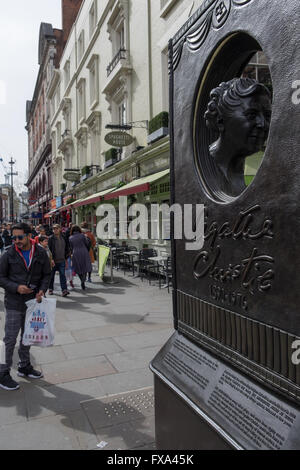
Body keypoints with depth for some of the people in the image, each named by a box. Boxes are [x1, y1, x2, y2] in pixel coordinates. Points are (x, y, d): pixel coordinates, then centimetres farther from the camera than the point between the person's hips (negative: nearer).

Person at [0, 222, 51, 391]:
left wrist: (42, 290, -12)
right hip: (14, 303, -3)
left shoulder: (41, 253, -3)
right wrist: (16, 288, -20)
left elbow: (47, 274, 5)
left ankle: (25, 366, 35)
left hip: (33, 301, 4)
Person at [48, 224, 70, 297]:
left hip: (62, 260, 2)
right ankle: (50, 289, 25)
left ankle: (64, 290, -11)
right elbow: (48, 249, -9)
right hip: (53, 261, -2)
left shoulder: (64, 238, 7)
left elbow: (67, 249, 15)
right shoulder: (51, 238, -5)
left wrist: (66, 258, 11)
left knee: (62, 275, -6)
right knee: (51, 275, 10)